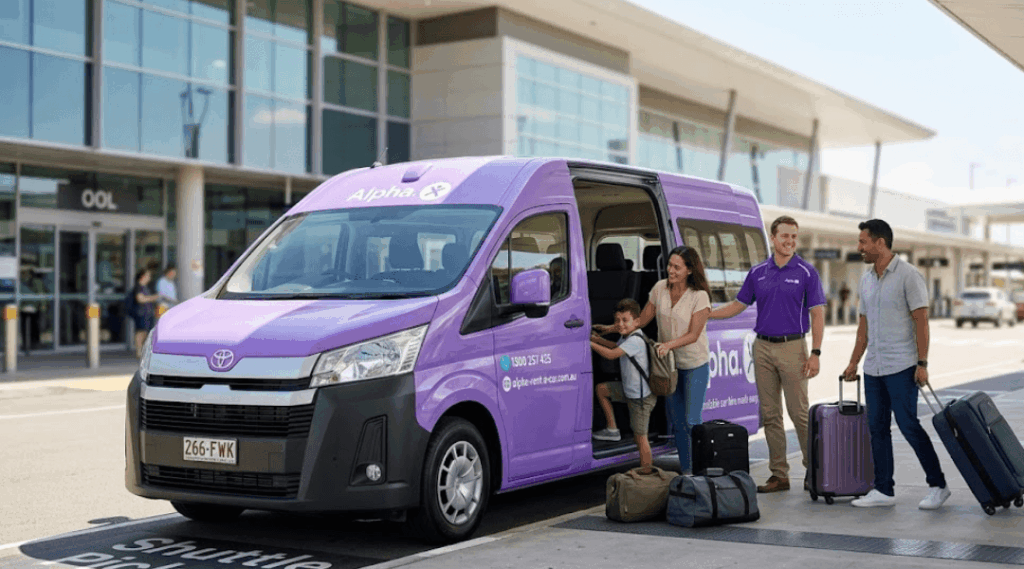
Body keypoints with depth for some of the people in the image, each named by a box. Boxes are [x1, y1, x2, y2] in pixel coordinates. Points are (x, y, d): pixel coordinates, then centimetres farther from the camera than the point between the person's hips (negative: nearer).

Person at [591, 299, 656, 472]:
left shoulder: (635, 341, -25)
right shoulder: (627, 336, 5)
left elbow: (611, 354, -31)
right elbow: (617, 347, 26)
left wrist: (590, 343, -21)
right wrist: (598, 339, 13)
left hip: (641, 396, -10)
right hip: (629, 389, 10)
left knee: (639, 436, -4)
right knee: (601, 389, 19)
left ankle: (646, 473, 4)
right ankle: (612, 430, 24)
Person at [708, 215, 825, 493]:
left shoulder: (806, 272, -2)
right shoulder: (758, 273, 9)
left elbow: (817, 315, -5)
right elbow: (737, 306, 15)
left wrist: (815, 353, -13)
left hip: (793, 348, -4)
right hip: (763, 347, 4)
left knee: (799, 413, -4)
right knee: (769, 414, 6)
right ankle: (779, 474, 13)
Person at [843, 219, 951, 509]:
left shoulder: (908, 275, -10)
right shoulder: (866, 279, 12)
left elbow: (921, 321, -12)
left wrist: (922, 364, -17)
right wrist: (854, 362, 16)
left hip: (901, 366, -7)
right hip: (873, 368, 7)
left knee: (909, 426, -7)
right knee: (877, 428, 7)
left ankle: (937, 485, 5)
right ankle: (883, 490, 13)